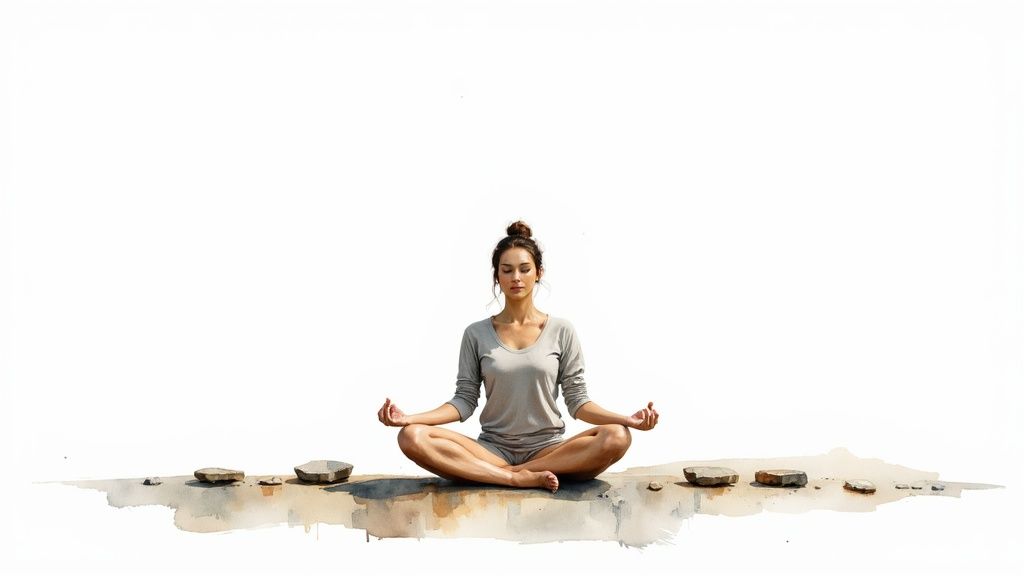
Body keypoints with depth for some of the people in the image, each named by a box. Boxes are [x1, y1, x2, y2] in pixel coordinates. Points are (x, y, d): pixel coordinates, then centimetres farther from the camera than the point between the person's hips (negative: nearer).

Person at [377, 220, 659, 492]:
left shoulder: (561, 331, 6)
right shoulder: (476, 334, 8)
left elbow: (577, 400, 4)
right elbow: (465, 400, 3)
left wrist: (626, 419, -14)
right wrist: (410, 418, -12)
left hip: (548, 449, 0)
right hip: (492, 449, 0)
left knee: (616, 437, -29)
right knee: (412, 437, -26)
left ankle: (510, 473, -22)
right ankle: (522, 479, -26)